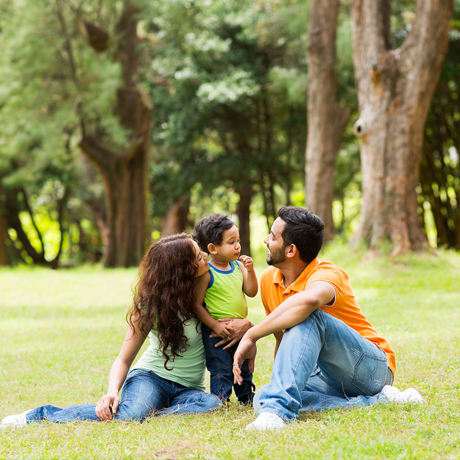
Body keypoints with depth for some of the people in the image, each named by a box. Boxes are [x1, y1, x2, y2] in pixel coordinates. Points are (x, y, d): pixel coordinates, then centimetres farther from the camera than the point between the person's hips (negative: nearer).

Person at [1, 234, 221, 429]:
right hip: (152, 376, -3)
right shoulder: (150, 304, -10)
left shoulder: (201, 288, -2)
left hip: (188, 388, 3)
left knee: (211, 404, -35)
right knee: (129, 414, -38)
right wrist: (112, 392, -27)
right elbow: (124, 359, -8)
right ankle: (36, 417, -20)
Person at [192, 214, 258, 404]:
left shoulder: (238, 266, 5)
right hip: (217, 332, -7)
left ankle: (247, 397, 33)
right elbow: (196, 304, -14)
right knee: (221, 370, -3)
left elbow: (251, 292, 2)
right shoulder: (206, 272, -14)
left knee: (244, 367, 19)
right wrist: (215, 325, -19)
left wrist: (250, 271, -12)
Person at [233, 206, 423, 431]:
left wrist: (251, 335, -39)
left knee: (307, 318, -31)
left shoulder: (327, 275, -20)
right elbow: (282, 338, 19)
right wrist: (280, 381, 7)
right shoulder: (269, 280, 5)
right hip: (328, 378, 8)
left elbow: (309, 299, -46)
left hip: (371, 367, -8)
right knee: (262, 398, -19)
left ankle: (277, 409, -41)